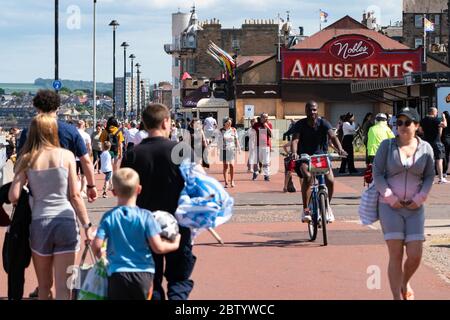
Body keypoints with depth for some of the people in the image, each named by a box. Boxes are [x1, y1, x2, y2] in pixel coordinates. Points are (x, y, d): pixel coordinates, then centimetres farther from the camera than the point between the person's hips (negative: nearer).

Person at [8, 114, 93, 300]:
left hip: (39, 223, 1)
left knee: (43, 286, 17)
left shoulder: (26, 159, 1)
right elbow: (75, 196, -3)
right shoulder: (66, 155, 0)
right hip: (66, 222, -1)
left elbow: (13, 197, -5)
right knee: (63, 287, 0)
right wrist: (87, 226, 5)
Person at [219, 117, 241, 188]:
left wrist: (238, 148, 6)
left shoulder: (233, 130, 5)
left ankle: (232, 181, 4)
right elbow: (219, 140, 4)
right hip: (224, 150, 0)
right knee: (225, 166, 2)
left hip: (231, 149, 0)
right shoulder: (221, 131, 2)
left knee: (231, 165, -10)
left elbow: (236, 139, 10)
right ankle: (226, 182, 6)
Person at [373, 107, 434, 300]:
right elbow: (377, 173, -1)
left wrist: (420, 198, -4)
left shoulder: (425, 148, 4)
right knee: (396, 255, -6)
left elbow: (429, 176, 9)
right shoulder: (387, 145, -1)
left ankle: (405, 284, 29)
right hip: (390, 206, -2)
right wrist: (391, 198, -9)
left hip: (414, 208, 2)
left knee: (415, 255, -3)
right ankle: (397, 297, 0)